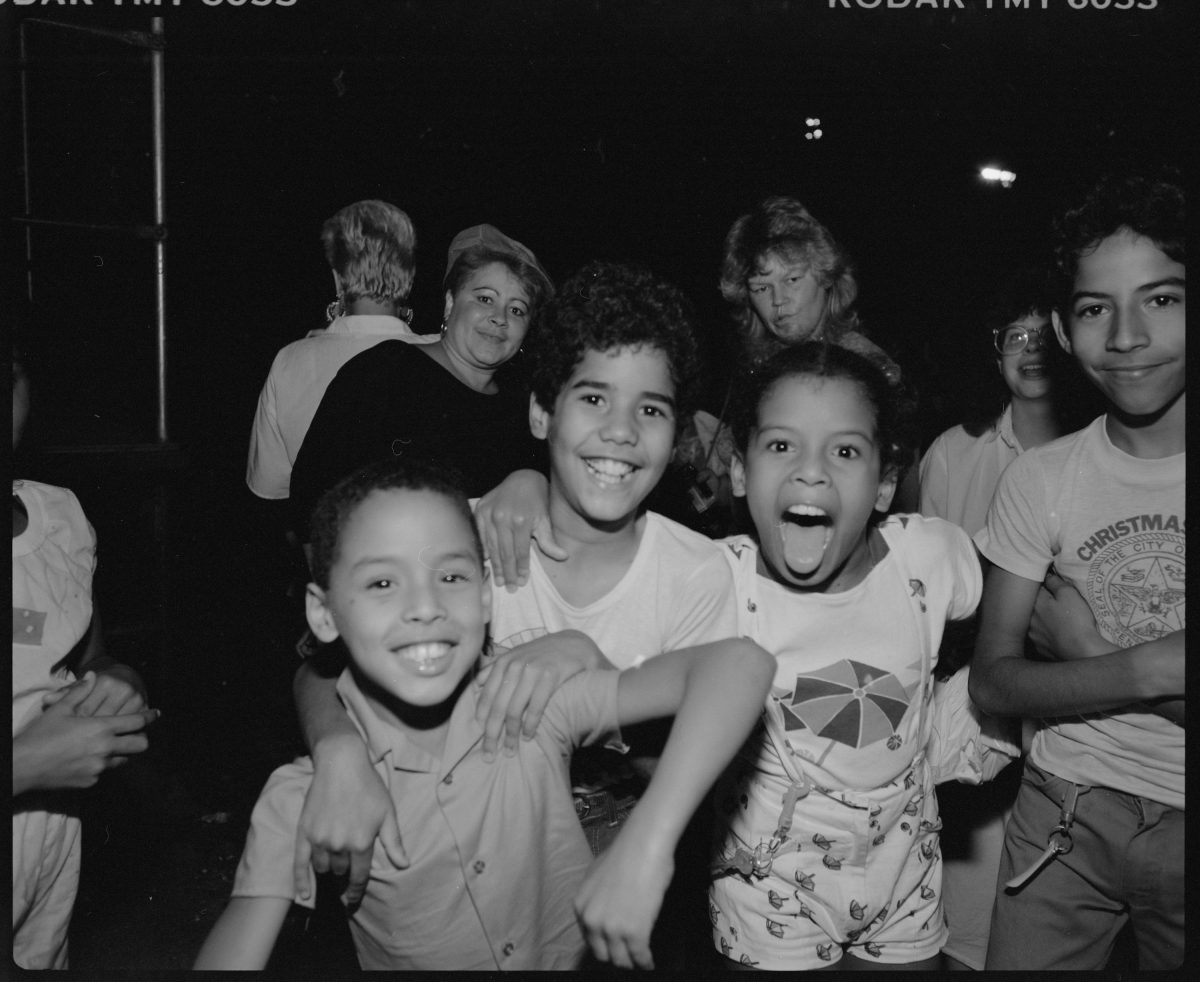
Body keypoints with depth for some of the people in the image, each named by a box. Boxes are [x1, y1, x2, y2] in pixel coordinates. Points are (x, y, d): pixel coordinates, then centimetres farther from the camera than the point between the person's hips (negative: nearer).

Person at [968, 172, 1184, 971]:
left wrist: (1091, 655, -19)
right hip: (1064, 819, 1)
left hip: (1182, 829, -1)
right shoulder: (1041, 478, -4)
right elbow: (994, 681, -7)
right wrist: (1151, 668, -20)